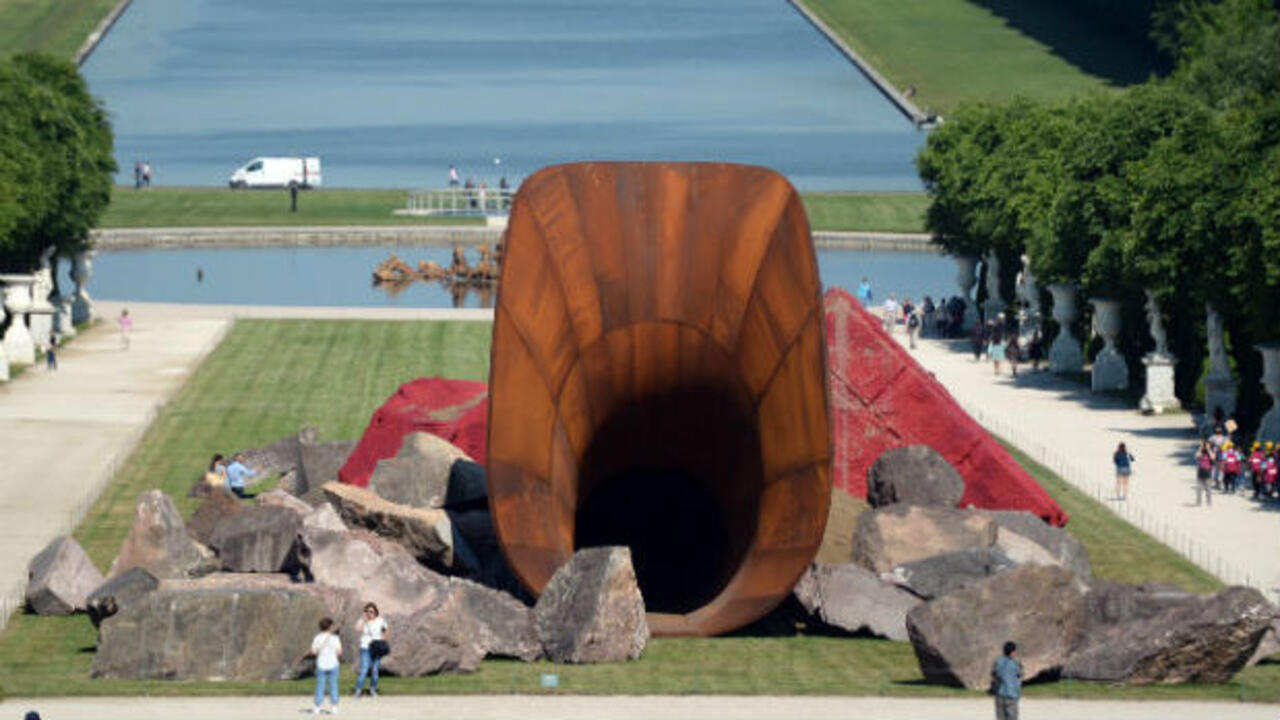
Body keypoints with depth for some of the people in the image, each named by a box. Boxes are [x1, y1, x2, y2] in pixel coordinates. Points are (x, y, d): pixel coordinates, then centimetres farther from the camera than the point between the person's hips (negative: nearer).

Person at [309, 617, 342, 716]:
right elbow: (339, 652, -4)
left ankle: (317, 708, 2)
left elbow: (313, 651, -7)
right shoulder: (335, 638, -4)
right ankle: (334, 707, 7)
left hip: (321, 665, 0)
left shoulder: (317, 638, -3)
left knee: (320, 686, 4)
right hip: (333, 664, 0)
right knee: (333, 686, 7)